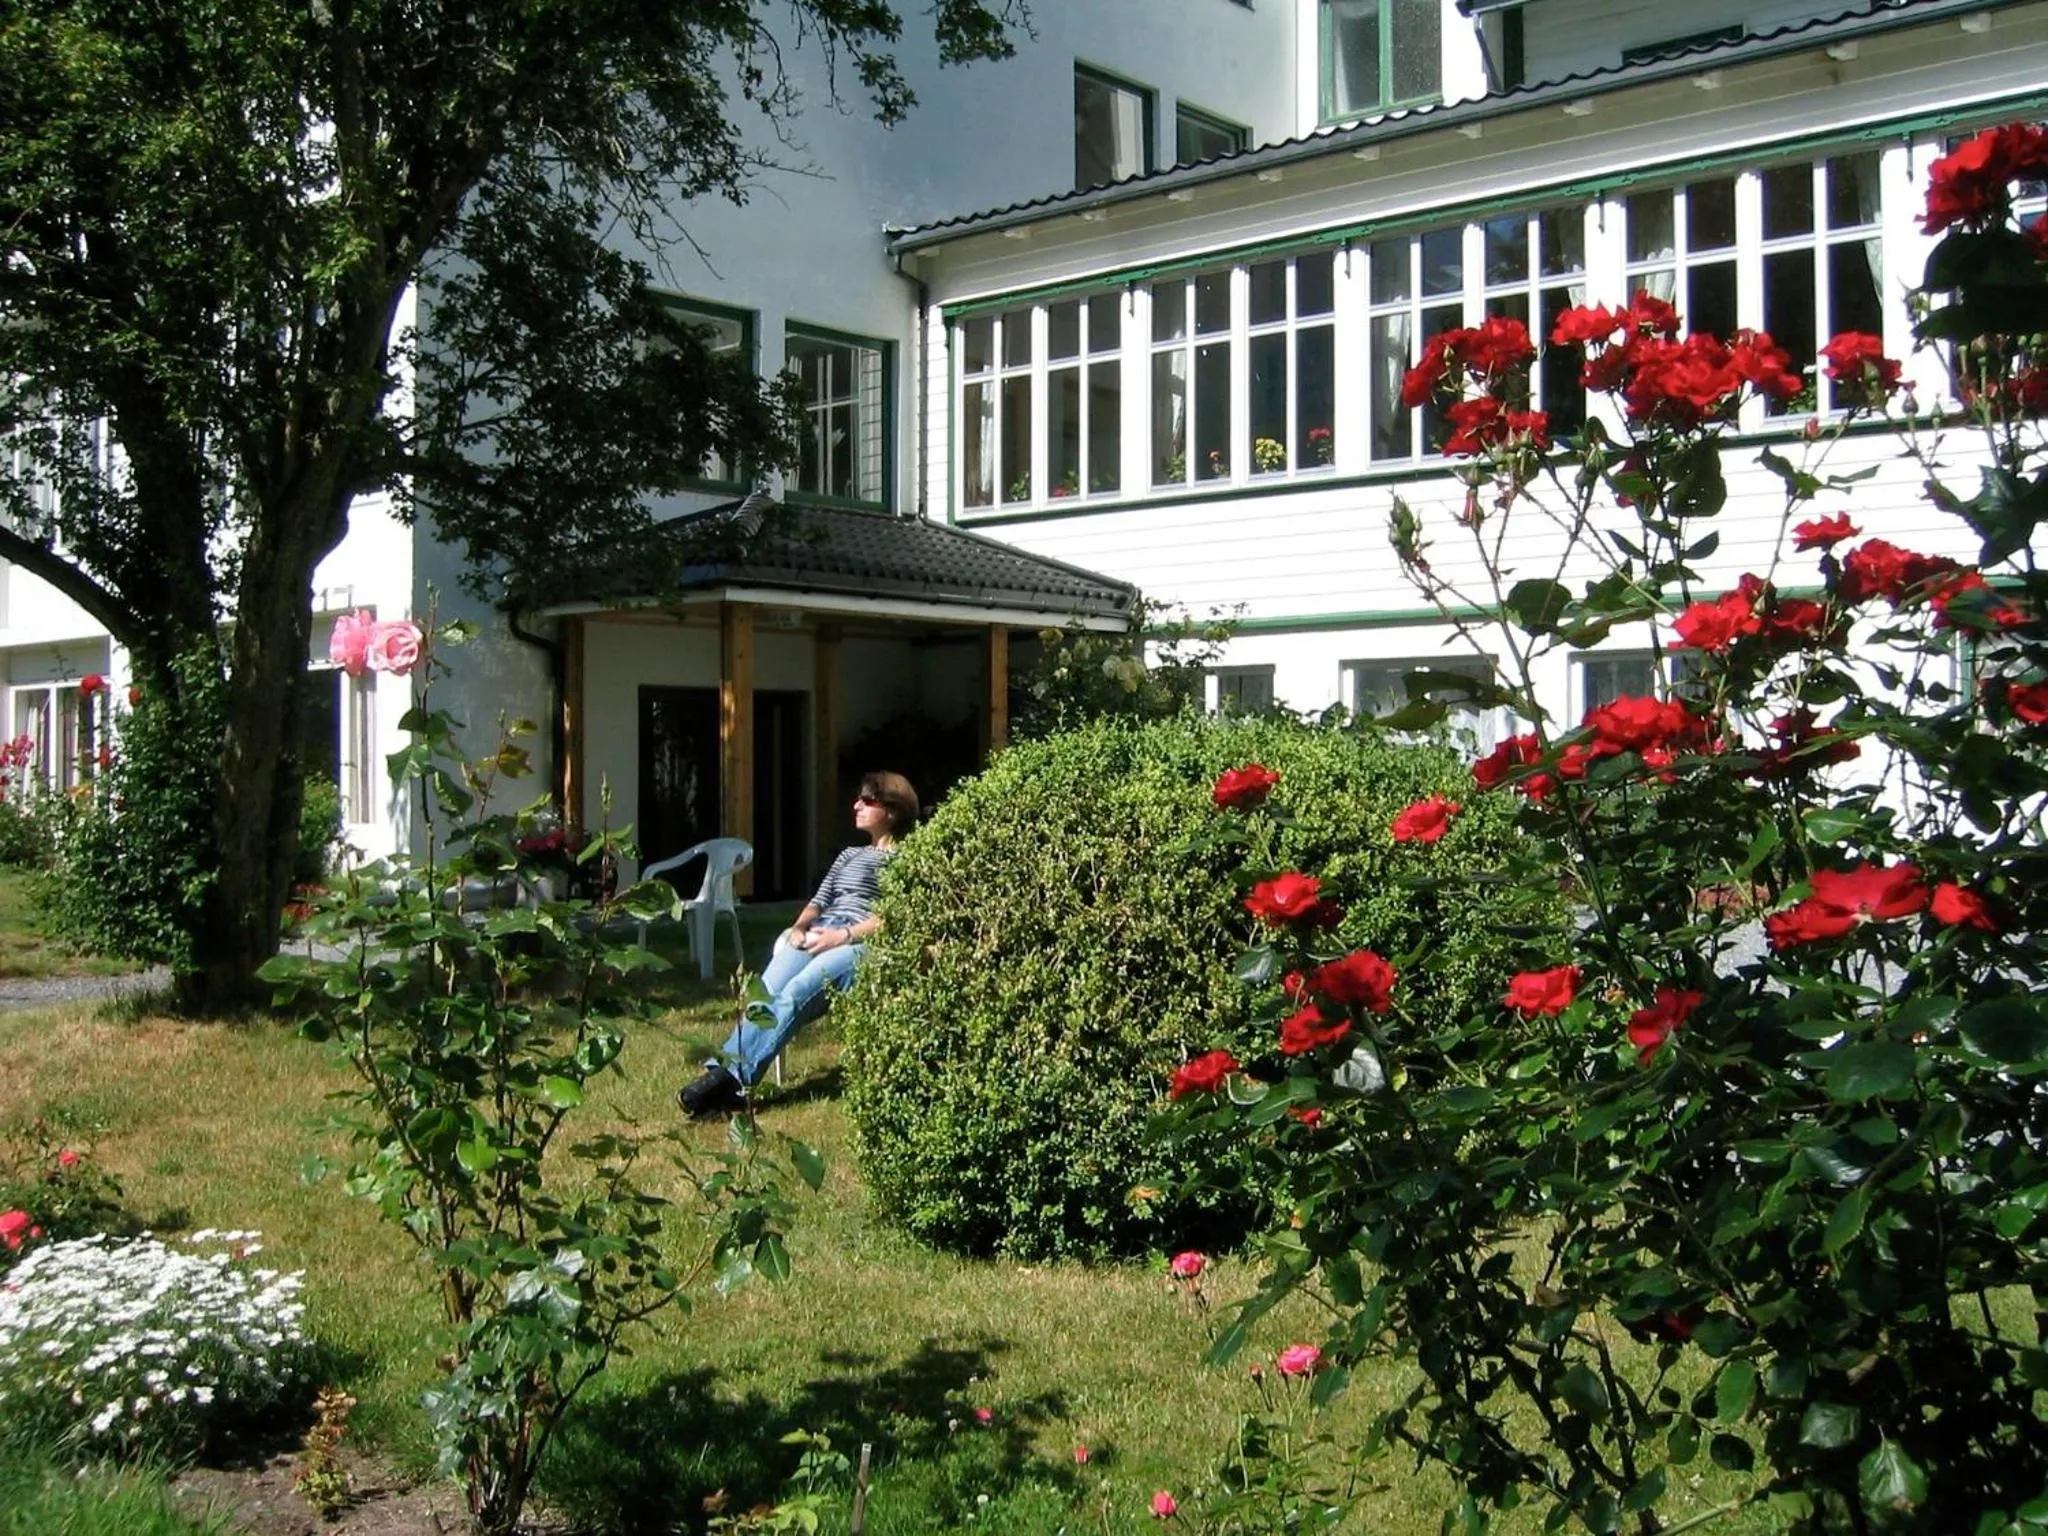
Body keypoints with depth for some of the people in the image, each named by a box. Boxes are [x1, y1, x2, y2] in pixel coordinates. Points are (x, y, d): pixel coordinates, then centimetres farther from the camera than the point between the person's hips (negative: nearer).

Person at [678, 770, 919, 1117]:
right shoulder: (849, 855, 34)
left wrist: (844, 934, -15)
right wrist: (800, 926, 2)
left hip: (862, 945, -6)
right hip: (818, 936, 6)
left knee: (795, 994, -33)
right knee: (766, 993, -26)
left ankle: (730, 1077, -45)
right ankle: (726, 1069, -44)